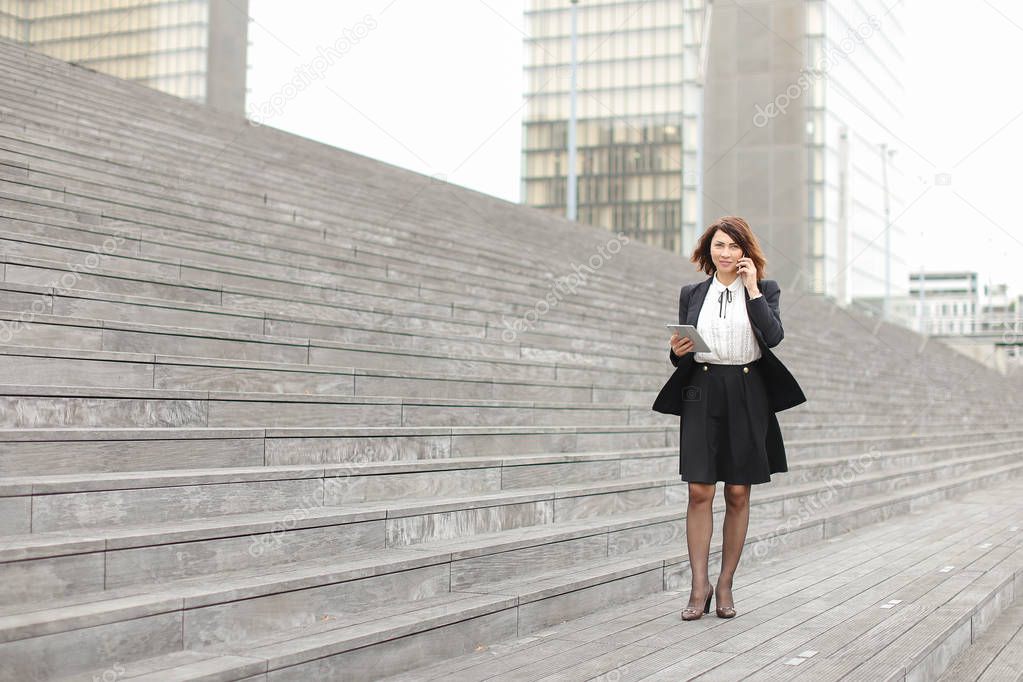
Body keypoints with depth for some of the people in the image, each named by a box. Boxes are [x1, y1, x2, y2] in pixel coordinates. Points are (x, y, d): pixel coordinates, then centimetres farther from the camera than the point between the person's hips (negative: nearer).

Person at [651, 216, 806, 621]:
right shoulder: (692, 294, 13)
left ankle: (725, 585, 12)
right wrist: (677, 351, -9)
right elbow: (680, 357, 15)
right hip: (703, 393, 1)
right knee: (699, 492, -6)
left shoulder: (764, 290, 8)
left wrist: (752, 287, -9)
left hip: (747, 395, -1)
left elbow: (773, 336, -11)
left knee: (738, 494, 3)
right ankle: (699, 586, -1)